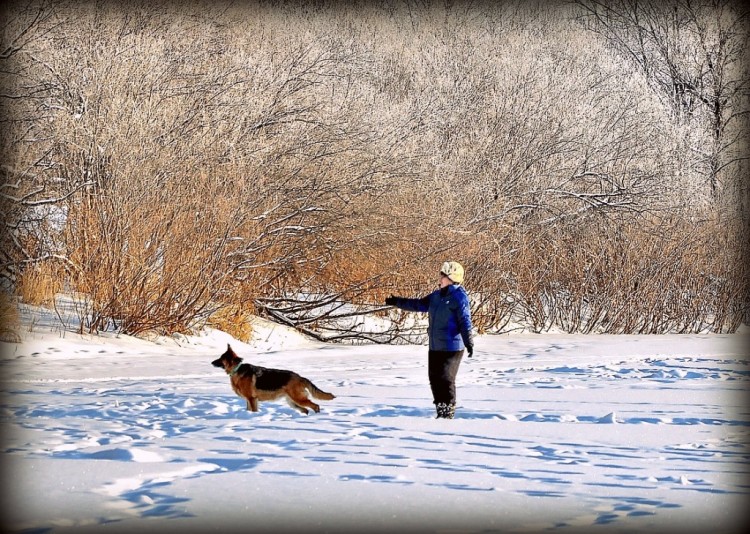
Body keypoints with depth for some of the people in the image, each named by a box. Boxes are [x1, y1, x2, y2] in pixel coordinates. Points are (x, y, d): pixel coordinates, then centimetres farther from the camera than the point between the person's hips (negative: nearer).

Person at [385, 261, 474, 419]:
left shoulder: (459, 296, -11)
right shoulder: (437, 295, 13)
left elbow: (465, 321, -16)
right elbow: (419, 304, 21)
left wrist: (469, 342, -21)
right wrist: (397, 302, 18)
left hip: (451, 348, -8)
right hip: (435, 347, 8)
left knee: (446, 379, -9)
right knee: (434, 379, 10)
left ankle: (448, 412, 1)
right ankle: (440, 409, 20)